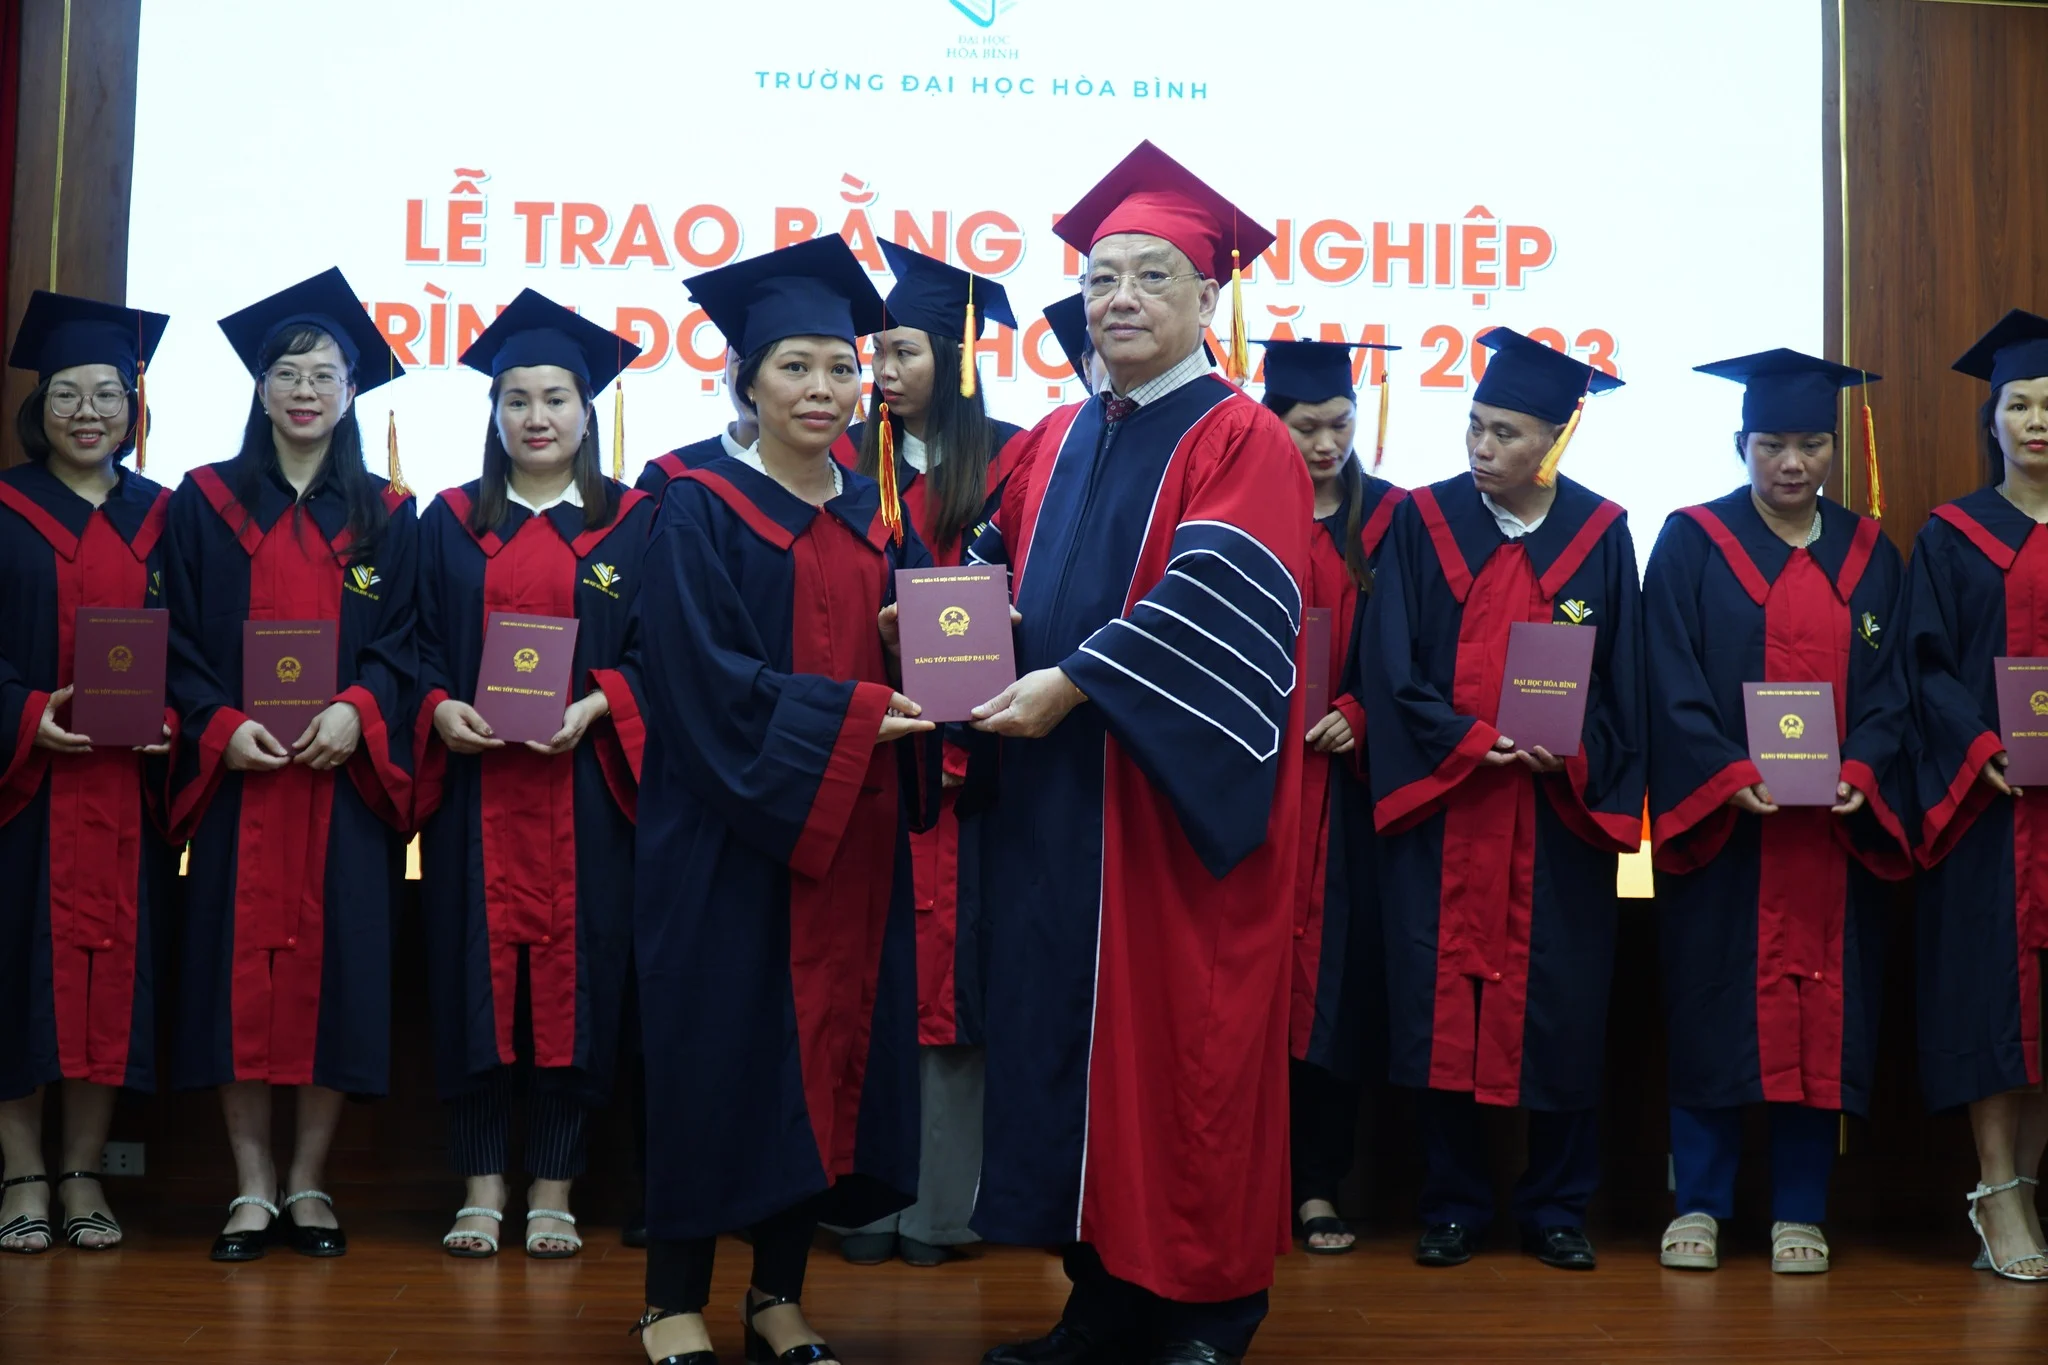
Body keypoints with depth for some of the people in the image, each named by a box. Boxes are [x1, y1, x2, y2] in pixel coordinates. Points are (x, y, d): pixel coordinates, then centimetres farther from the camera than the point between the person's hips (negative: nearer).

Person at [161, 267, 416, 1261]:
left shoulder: (385, 515, 10)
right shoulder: (205, 502, 9)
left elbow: (402, 641, 6)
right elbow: (176, 638, 5)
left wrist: (359, 710, -13)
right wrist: (221, 725, -11)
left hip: (345, 773, 0)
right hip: (236, 770, 0)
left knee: (337, 962, -2)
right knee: (239, 961, -3)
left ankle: (308, 1182, 9)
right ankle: (252, 1187, 6)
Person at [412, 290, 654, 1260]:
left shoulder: (631, 522, 7)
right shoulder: (450, 523, 12)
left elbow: (655, 651, 3)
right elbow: (418, 643, 10)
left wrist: (596, 706, -14)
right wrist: (440, 709, -9)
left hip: (584, 783, -1)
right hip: (474, 781, 1)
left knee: (574, 967, -1)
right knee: (477, 966, 0)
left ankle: (553, 1189, 8)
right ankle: (482, 1187, 9)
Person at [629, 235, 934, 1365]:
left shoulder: (882, 525, 13)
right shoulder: (701, 515, -3)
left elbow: (903, 670, 12)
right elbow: (705, 680, -14)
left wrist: (913, 655, -10)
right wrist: (850, 711, -19)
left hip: (852, 837, 5)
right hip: (730, 835, -5)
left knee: (832, 1048, 6)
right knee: (719, 1050, -2)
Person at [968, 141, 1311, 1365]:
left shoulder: (1245, 442, -5)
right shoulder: (1053, 445, 15)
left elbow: (1210, 597, -17)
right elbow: (993, 571, 17)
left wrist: (1070, 682, -22)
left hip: (1180, 801, -6)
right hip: (1059, 795, 6)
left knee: (1185, 1037, 0)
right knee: (1072, 1033, 8)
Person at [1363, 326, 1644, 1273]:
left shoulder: (1600, 534, 5)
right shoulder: (1424, 522, 3)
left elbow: (1622, 677, 5)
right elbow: (1389, 664, -2)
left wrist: (1575, 754, -11)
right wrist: (1467, 740, -14)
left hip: (1559, 809, 0)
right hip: (1441, 806, 0)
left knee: (1558, 1004, 3)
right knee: (1443, 1000, 1)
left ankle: (1554, 1209, 16)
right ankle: (1454, 1205, 14)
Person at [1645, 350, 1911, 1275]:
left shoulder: (1869, 556, 11)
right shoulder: (1693, 544, 2)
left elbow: (1889, 688, 7)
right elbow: (1672, 685, -5)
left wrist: (1857, 770, -12)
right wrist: (1732, 775, -18)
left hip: (1839, 821, 3)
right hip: (1718, 818, -2)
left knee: (1824, 1007, 3)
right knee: (1711, 1001, -1)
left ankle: (1799, 1210, 13)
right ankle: (1699, 1204, 9)